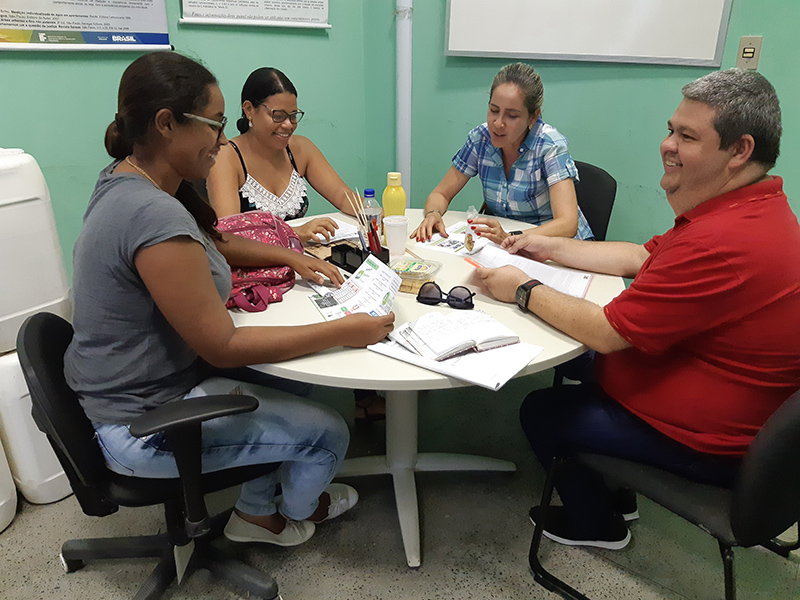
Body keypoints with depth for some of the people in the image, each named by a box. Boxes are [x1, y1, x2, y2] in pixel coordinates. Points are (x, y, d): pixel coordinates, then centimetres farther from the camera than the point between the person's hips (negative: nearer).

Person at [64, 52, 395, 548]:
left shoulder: (124, 178, 0)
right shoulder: (155, 216, -33)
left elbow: (210, 241, 16)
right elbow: (223, 347, -28)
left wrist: (290, 256, 6)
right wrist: (344, 332, -25)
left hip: (123, 389, 10)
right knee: (327, 432, -1)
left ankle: (257, 513, 37)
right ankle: (298, 510, 34)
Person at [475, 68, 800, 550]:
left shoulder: (724, 242, -34)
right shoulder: (752, 209, 3)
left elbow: (605, 332, -29)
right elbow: (641, 257, 10)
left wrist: (524, 290, -15)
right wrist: (550, 247, 6)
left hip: (706, 444, -10)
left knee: (542, 411, 2)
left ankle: (596, 524, 27)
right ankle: (616, 497, 36)